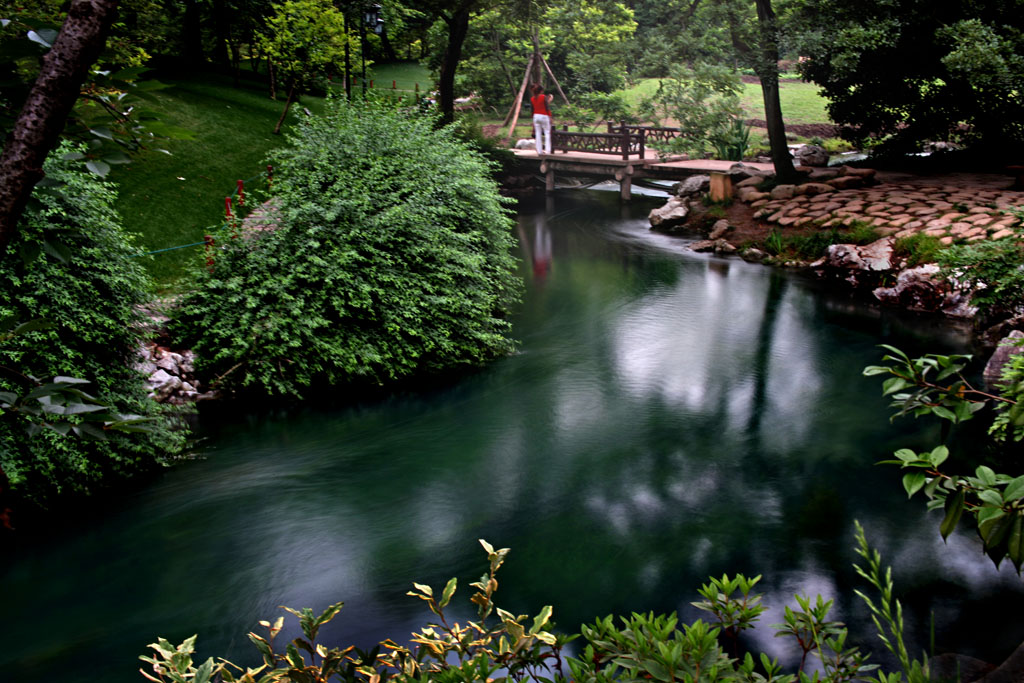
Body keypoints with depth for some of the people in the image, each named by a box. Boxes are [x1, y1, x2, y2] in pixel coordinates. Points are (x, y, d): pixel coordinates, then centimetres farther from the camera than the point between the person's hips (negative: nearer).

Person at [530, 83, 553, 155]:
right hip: (544, 116, -4)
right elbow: (547, 108, -10)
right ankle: (547, 150, -6)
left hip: (536, 116, 4)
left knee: (538, 134, 6)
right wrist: (550, 116, -4)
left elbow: (532, 110, 8)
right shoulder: (544, 97, -8)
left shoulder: (532, 99, 4)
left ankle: (539, 150, 5)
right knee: (547, 133, 1)